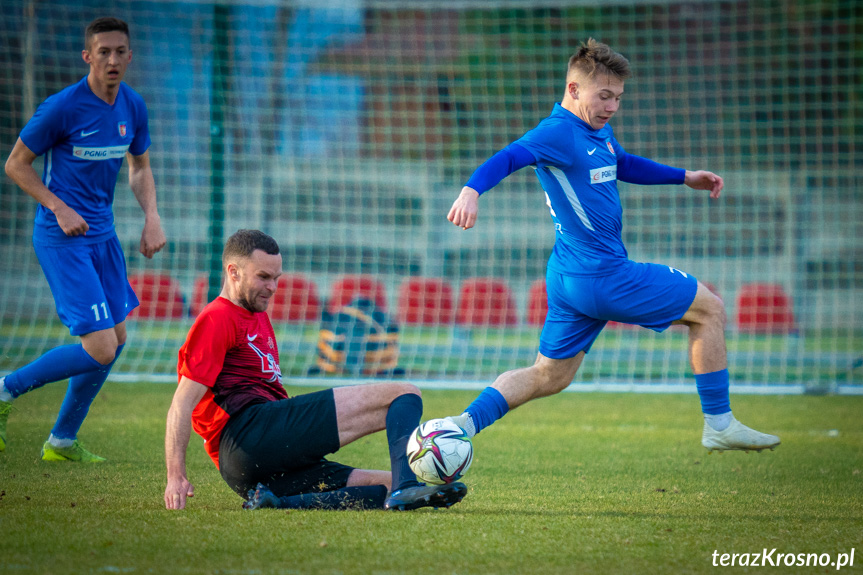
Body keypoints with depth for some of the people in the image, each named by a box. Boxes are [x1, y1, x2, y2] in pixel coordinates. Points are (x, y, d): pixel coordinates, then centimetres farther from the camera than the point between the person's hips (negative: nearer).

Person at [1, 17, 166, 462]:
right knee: (100, 350, -15)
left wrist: (152, 217, 2)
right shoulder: (62, 108, -17)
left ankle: (63, 441, 24)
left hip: (102, 234, 8)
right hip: (61, 239, -8)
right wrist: (60, 209, -19)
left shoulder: (133, 107, 3)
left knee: (116, 338, 11)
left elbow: (140, 167, 18)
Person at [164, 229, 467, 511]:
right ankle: (405, 488, -41)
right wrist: (176, 476, -19)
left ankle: (282, 503, -22)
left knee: (388, 485, -2)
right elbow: (184, 401, -8)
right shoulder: (217, 318, 1)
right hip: (250, 432, -10)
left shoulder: (258, 316, 31)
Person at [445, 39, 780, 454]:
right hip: (604, 277, -10)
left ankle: (464, 424, 2)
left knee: (547, 377, 14)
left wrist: (686, 178, 34)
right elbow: (509, 157, -30)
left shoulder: (598, 131, 15)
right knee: (709, 310, 4)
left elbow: (626, 166, 34)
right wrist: (472, 190, -49)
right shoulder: (559, 133, -15)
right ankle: (719, 425, 9)